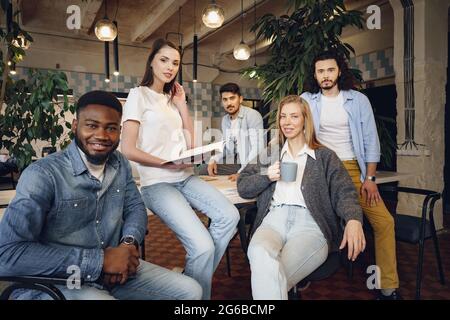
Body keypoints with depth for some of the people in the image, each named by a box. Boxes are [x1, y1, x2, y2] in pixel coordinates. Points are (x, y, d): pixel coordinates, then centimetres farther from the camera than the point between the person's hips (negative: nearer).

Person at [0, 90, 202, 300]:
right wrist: (98, 260, -25)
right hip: (56, 283, -6)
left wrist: (129, 243, -12)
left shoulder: (120, 165, 3)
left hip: (114, 272, 6)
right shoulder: (42, 174, -18)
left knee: (191, 291, 1)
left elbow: (135, 207, 11)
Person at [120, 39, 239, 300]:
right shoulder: (139, 95, -2)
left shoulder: (171, 98, 18)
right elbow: (128, 150, -10)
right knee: (202, 246, -23)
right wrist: (168, 164, -12)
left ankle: (195, 277, 4)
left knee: (229, 216, -16)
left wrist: (182, 104, 9)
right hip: (157, 183, -7)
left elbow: (190, 143, 11)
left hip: (186, 178, 7)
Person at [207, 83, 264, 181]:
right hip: (231, 164, 6)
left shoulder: (253, 115, -14)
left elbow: (257, 149, -21)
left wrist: (241, 173, -27)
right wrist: (214, 159, -3)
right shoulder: (225, 120, 10)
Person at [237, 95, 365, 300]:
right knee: (261, 256, -35)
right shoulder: (271, 154, 26)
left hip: (309, 222, -2)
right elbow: (242, 187, 22)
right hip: (274, 219, 2)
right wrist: (267, 176, 1)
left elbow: (343, 191, 4)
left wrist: (353, 220, -19)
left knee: (270, 275, -31)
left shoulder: (325, 156, 19)